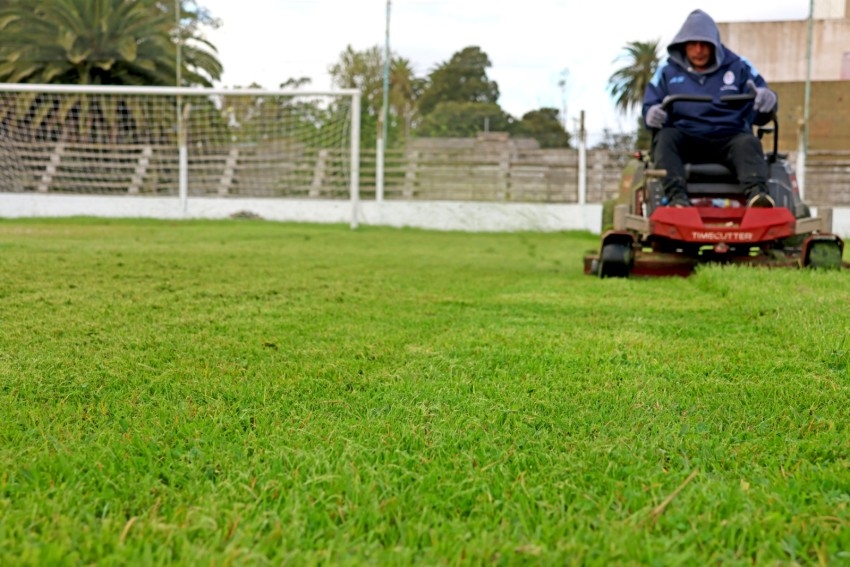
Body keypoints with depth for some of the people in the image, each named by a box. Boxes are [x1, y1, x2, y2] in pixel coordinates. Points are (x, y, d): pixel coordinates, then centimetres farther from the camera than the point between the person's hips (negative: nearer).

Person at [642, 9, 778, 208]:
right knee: (665, 137, -31)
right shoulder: (668, 71, 14)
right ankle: (677, 197, -51)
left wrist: (767, 101, -19)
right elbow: (650, 108, 10)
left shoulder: (738, 67, 13)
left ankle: (756, 193, -59)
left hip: (729, 139, 0)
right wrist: (652, 115, -17)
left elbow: (759, 113, 8)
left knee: (749, 143, -32)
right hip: (685, 140, 0)